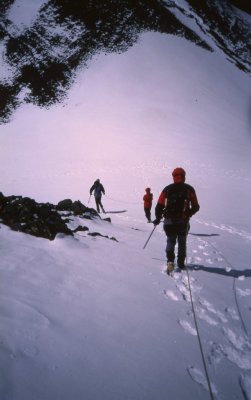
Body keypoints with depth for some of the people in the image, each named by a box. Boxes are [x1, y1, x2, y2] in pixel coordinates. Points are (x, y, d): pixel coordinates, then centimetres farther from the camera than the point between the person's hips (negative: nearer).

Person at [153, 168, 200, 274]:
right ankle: (181, 263, 22)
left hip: (169, 221, 0)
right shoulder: (189, 189, -3)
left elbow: (159, 206, -2)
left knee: (171, 241, 17)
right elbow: (195, 207, -2)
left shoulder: (167, 189, -1)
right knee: (182, 242, 19)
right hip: (183, 221, 0)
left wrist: (157, 218, 11)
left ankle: (170, 261, -1)